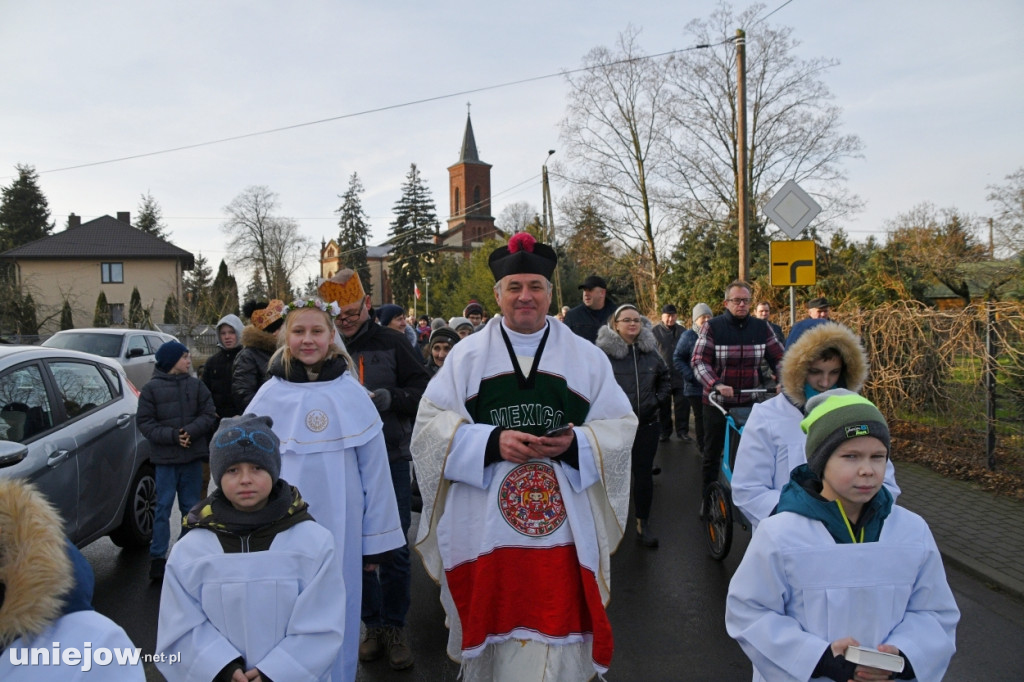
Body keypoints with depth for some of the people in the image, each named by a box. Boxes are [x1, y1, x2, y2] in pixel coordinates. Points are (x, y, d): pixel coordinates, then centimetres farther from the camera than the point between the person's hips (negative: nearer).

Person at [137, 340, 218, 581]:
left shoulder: (196, 385, 4)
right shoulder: (151, 388, -3)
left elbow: (209, 414, 1)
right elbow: (145, 422, -7)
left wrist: (191, 431, -15)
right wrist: (172, 435, -18)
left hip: (193, 456, 3)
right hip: (165, 457, -3)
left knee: (191, 507, 12)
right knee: (163, 507, -1)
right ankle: (157, 557, 7)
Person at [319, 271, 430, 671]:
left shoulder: (389, 344, -2)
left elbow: (423, 390, -2)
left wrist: (391, 398, -19)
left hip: (391, 461, -1)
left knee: (395, 549, 7)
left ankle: (395, 627, 24)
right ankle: (373, 626, 29)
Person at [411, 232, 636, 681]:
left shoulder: (586, 357, 7)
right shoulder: (467, 354, 4)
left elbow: (621, 425, 4)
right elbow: (431, 424, -2)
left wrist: (574, 443, -15)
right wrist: (492, 442, -17)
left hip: (564, 528, 0)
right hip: (485, 527, 0)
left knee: (555, 639, 3)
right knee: (492, 634, 12)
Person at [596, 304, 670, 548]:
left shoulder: (650, 351, 6)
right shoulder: (604, 352, -10)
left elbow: (665, 378, 19)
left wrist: (659, 400, 6)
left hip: (647, 425, 4)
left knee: (644, 473, 8)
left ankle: (643, 525, 20)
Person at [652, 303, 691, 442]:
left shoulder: (682, 332, 9)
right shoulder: (655, 331, -2)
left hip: (680, 375, 2)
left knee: (682, 404, 3)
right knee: (663, 406, 7)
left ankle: (682, 431, 13)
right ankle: (664, 432, 17)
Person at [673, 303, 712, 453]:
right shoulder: (688, 336, -2)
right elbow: (677, 358, -2)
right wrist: (691, 376, -12)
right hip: (696, 387, -2)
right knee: (700, 417, 8)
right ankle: (702, 447, 20)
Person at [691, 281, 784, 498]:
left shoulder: (761, 327, 3)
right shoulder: (712, 327, -8)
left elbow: (778, 358, 6)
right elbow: (698, 361, -14)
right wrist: (716, 385, -30)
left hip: (751, 402, 3)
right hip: (717, 402, -2)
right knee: (712, 452, 9)